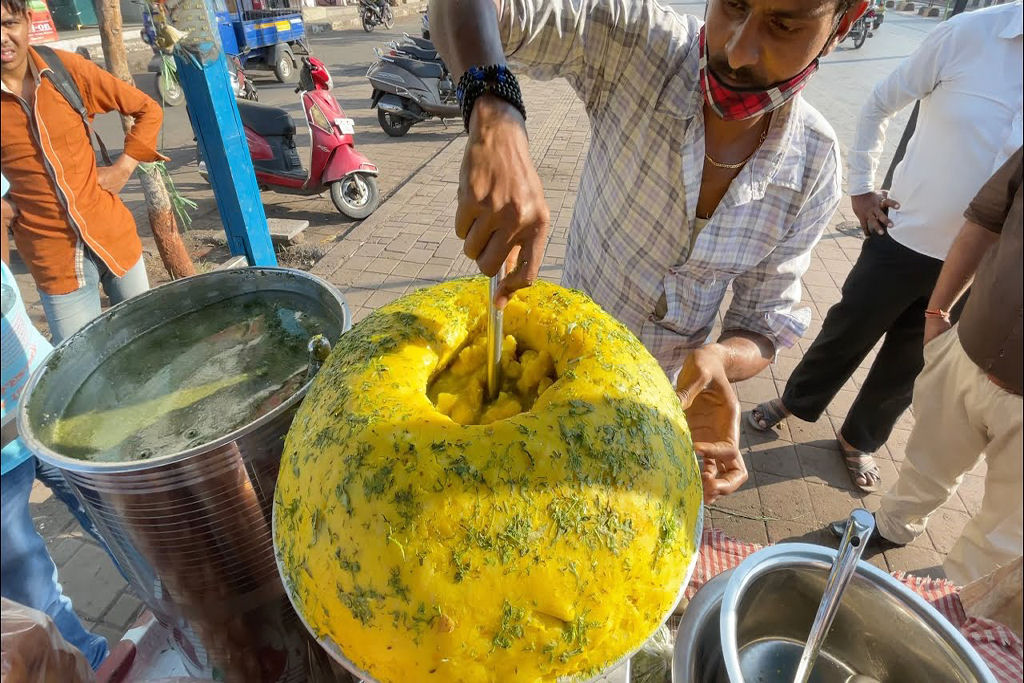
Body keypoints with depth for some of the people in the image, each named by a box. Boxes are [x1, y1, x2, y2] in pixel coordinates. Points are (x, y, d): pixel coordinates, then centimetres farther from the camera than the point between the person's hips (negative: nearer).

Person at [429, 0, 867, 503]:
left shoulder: (814, 167, -17)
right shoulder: (636, 45, -24)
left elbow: (765, 323, -11)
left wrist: (719, 359, -34)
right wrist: (491, 113, -54)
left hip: (666, 390, 2)